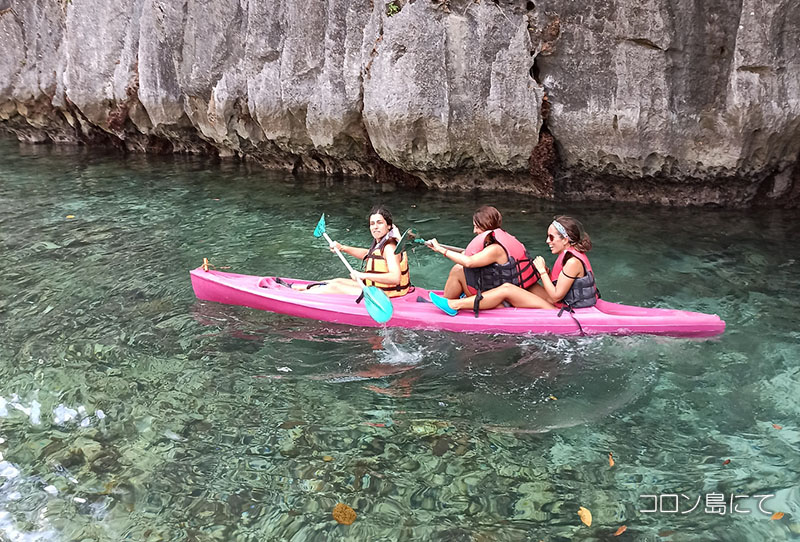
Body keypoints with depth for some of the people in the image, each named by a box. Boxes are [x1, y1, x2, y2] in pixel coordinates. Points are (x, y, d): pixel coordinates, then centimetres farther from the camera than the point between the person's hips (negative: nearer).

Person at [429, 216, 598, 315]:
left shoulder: (573, 261, -20)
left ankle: (455, 305, -11)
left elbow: (556, 296, -20)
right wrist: (545, 272, 0)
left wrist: (542, 271, -12)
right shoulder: (570, 254, 10)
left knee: (507, 289, -14)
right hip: (560, 306, 10)